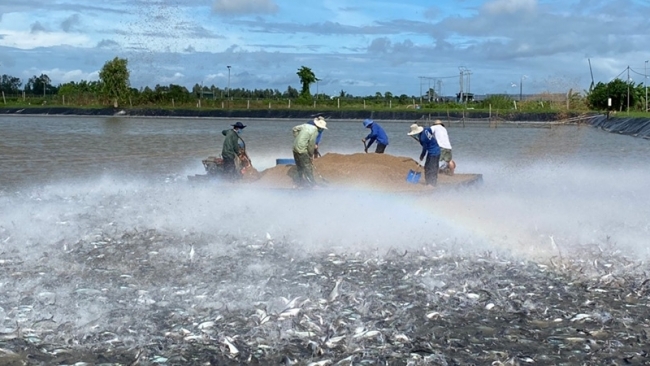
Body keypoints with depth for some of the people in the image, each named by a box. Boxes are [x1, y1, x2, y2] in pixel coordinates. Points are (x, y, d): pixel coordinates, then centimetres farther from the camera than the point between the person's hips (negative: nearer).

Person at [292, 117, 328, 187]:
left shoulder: (306, 125, 5)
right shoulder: (314, 131, -16)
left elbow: (294, 129, 14)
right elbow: (311, 144, -13)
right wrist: (311, 155, 0)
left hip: (295, 148, 8)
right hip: (302, 151, -8)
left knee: (300, 167, 19)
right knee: (308, 167, 6)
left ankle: (301, 182, 30)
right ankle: (311, 183, 13)